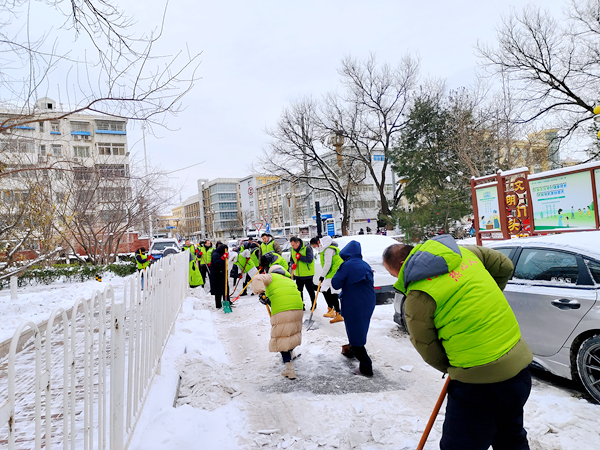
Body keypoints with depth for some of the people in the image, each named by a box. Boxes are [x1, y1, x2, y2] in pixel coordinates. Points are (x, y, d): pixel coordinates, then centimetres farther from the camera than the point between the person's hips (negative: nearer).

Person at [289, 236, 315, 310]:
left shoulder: (307, 248, -16)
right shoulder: (292, 250, 4)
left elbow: (310, 259, -23)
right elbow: (291, 259, 13)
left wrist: (300, 257, -24)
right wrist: (293, 264, -9)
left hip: (307, 274, -6)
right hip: (298, 274, 6)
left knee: (310, 290, 5)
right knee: (298, 290, 12)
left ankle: (313, 303, 22)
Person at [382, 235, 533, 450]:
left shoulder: (417, 296, -16)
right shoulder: (464, 252, 2)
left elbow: (426, 348, -6)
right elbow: (505, 267, 17)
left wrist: (449, 368, 13)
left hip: (480, 379, -8)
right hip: (519, 362, 8)